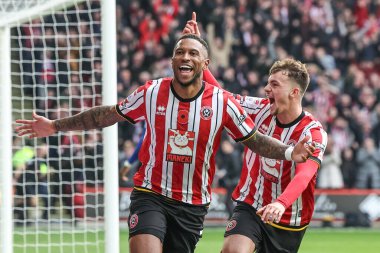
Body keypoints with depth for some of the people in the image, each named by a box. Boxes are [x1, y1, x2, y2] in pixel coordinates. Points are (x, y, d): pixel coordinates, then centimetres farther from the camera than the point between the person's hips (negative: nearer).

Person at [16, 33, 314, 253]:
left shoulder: (222, 102, -5)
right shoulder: (151, 93, -3)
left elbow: (255, 140, 2)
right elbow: (108, 115, 10)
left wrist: (289, 152, -16)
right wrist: (56, 126, 10)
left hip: (193, 204, 1)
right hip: (150, 196, -1)